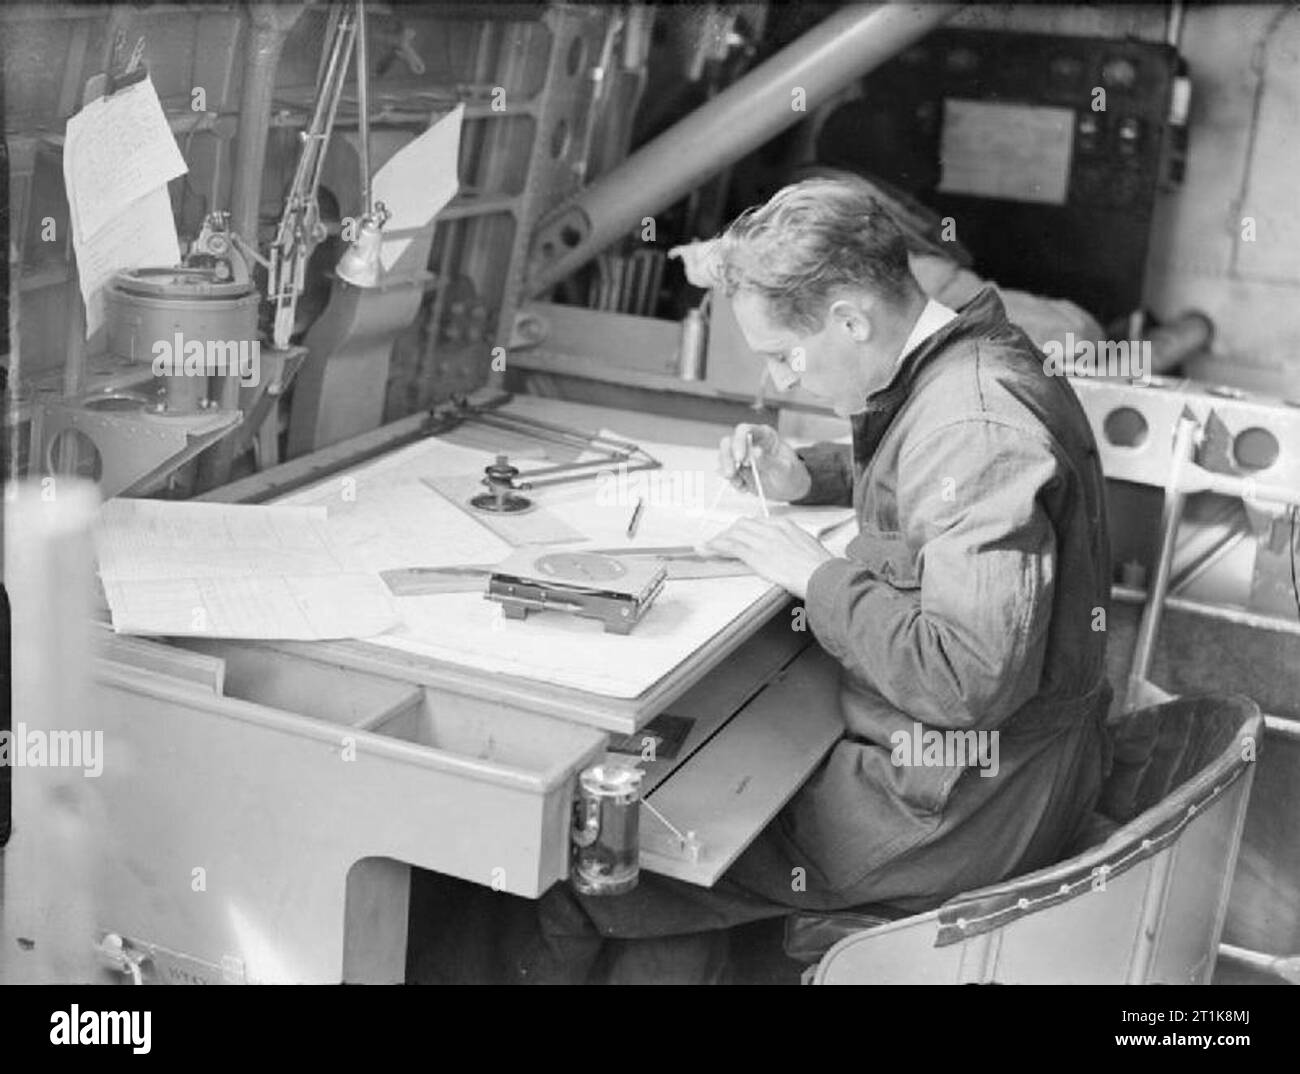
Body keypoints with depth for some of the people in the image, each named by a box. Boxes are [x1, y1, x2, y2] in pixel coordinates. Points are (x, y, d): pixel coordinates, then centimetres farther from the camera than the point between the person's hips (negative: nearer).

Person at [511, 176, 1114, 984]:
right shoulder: (958, 366, 3)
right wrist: (805, 476, 6)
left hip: (965, 811, -10)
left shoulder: (980, 428, -28)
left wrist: (820, 577, -21)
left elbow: (971, 680, -33)